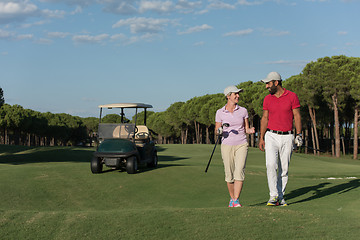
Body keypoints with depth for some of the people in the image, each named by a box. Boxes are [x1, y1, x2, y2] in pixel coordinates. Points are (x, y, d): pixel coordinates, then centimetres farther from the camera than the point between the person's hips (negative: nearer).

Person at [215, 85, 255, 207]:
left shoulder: (243, 111, 4)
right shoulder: (220, 112, 1)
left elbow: (246, 129, 11)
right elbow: (216, 131, 6)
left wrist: (250, 130, -12)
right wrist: (220, 131, -18)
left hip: (241, 145, 0)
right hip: (227, 146, 0)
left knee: (239, 172, -14)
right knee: (229, 175, 3)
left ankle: (236, 201, -14)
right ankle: (232, 198, 24)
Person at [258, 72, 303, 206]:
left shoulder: (292, 96, -1)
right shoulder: (268, 99, 7)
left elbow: (297, 116, 0)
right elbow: (264, 118, 9)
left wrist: (298, 135, -8)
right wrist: (261, 138, 3)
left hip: (287, 137, -1)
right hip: (271, 136, 1)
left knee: (284, 169, 4)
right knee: (271, 165, -17)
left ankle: (280, 197, 14)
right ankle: (274, 196, -12)